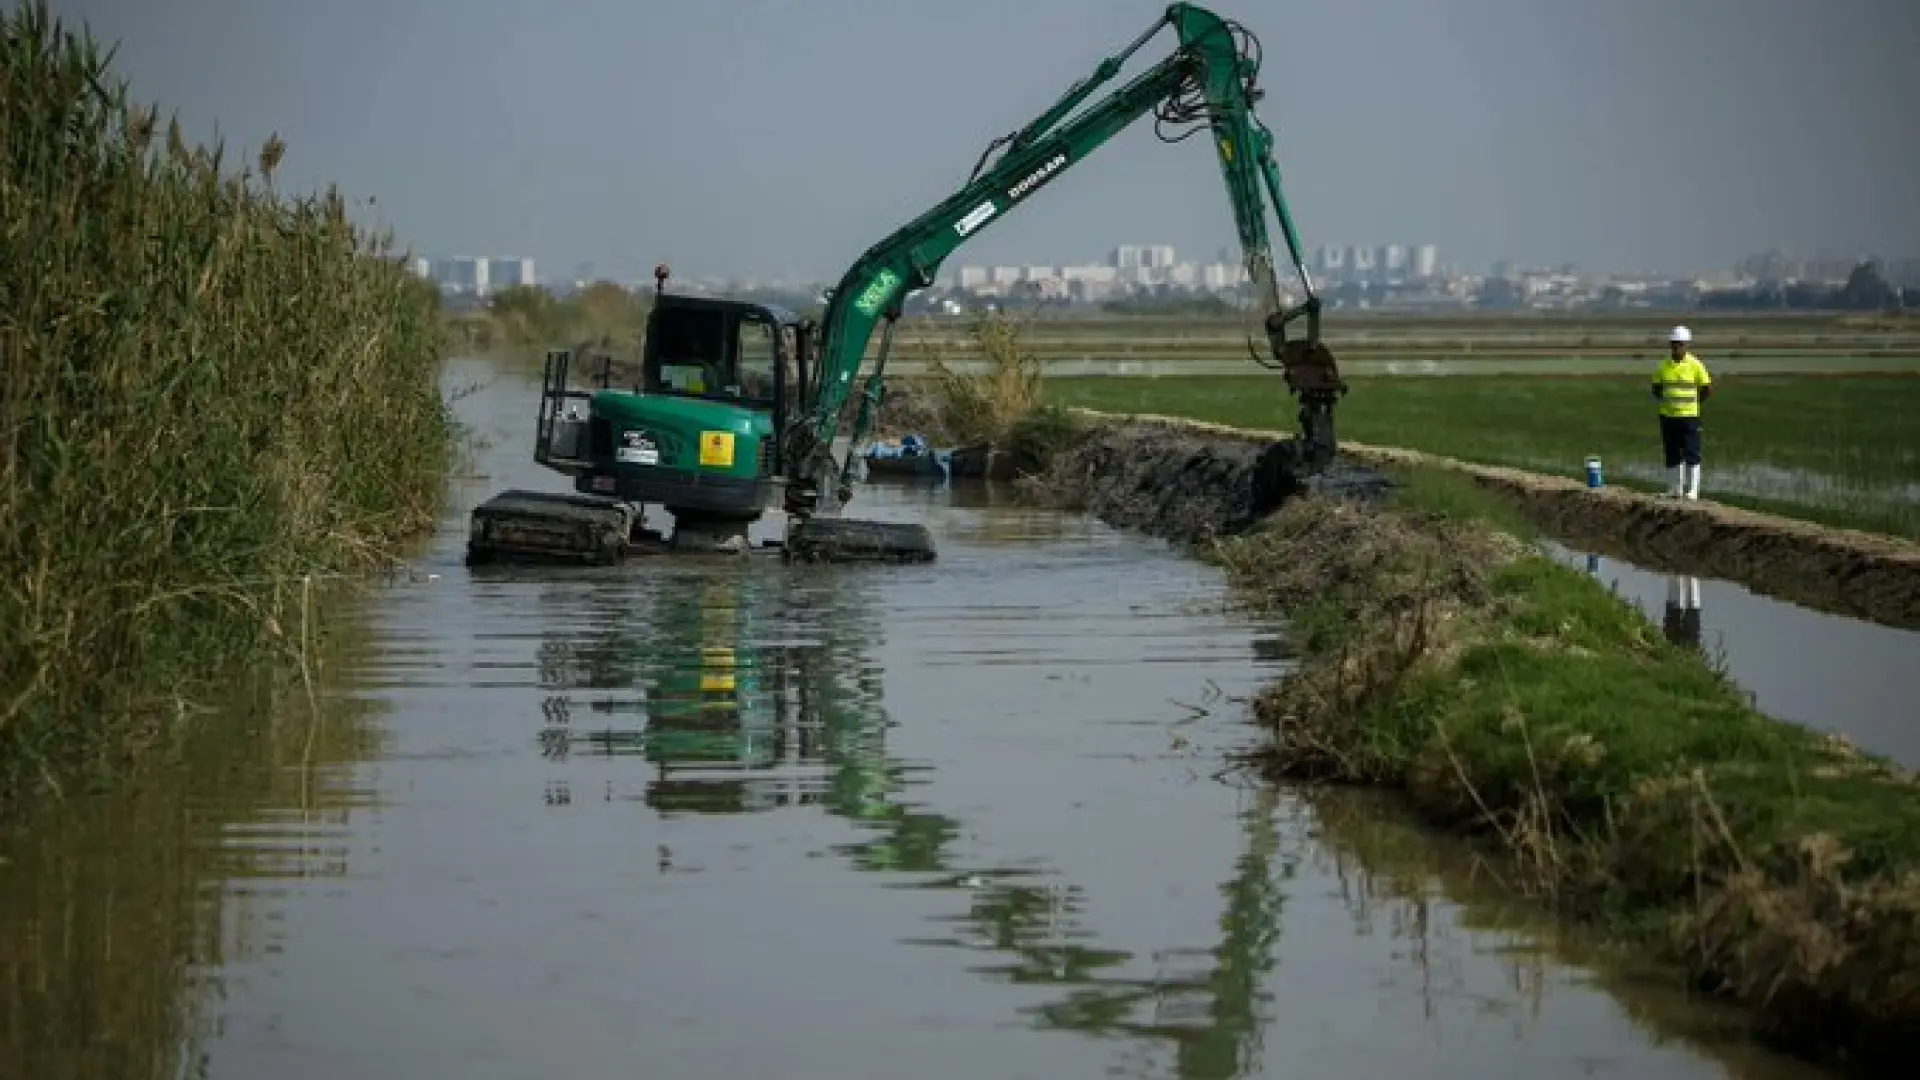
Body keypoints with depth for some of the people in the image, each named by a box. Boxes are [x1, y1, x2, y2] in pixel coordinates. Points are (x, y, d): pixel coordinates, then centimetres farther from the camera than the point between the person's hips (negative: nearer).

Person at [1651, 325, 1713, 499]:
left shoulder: (1695, 365, -6)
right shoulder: (1664, 366, 5)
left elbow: (1707, 388, 0)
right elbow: (1656, 389, 14)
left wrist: (1692, 402, 1)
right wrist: (1665, 401, 1)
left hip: (1689, 416, -4)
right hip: (1668, 417, 4)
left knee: (1691, 454, -3)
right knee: (1672, 455, 9)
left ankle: (1692, 489, 2)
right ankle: (1675, 488, 18)